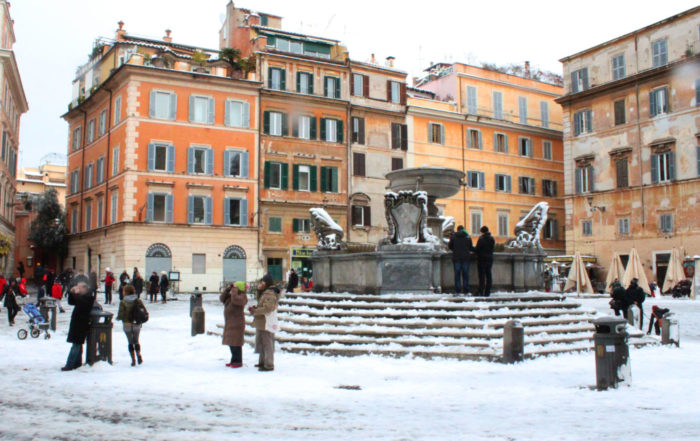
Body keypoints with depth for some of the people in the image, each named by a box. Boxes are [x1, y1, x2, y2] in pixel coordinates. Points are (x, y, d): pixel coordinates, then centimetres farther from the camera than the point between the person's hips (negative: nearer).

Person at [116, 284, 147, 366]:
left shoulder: (123, 302, -13)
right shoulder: (138, 301, -4)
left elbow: (121, 315, -15)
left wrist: (118, 318, 7)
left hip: (127, 325, -2)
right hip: (137, 324, 3)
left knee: (130, 342, 9)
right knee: (136, 341, 19)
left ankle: (133, 360, 5)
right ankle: (138, 355, 0)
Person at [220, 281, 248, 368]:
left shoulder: (242, 297, -12)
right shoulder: (231, 295, 15)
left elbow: (235, 300, -30)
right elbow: (222, 299, 13)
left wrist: (234, 289, -19)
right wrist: (227, 289, 4)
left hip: (237, 324, -9)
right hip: (229, 324, 9)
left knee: (235, 343, -9)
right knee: (231, 343, 13)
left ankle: (238, 362, -2)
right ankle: (234, 360, 22)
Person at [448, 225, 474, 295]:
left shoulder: (453, 236, 1)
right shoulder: (468, 237, 2)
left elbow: (449, 246, 7)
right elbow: (471, 248, 6)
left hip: (456, 257, 0)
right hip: (465, 257, 0)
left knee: (457, 274, 2)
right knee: (465, 274, 4)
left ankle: (457, 291, -2)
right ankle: (466, 291, 3)